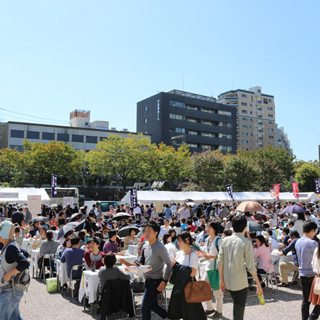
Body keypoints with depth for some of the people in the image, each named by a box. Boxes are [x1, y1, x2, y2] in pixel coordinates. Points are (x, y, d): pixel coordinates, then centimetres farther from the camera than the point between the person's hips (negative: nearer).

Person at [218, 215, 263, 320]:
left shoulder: (225, 240, 2)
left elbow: (220, 262, 3)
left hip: (227, 281, 5)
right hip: (240, 282, -5)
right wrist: (258, 284, -4)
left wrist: (221, 280, 11)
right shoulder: (246, 242, -12)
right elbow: (250, 266, -13)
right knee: (239, 310, 8)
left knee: (236, 306, 24)